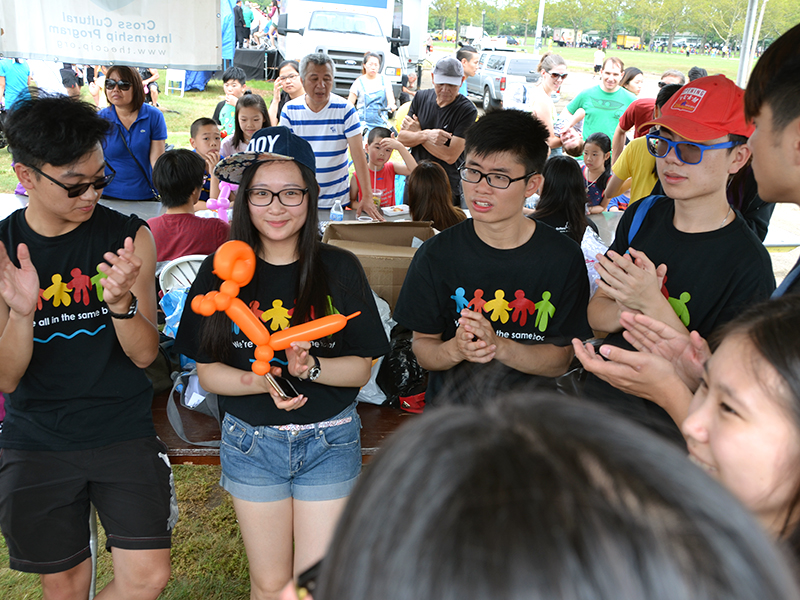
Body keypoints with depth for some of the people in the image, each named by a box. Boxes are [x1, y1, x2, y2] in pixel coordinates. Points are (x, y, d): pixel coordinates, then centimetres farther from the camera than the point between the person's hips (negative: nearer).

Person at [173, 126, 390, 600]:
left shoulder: (339, 269, -8)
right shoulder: (222, 271, -6)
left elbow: (362, 368, -5)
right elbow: (207, 371, -3)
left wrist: (310, 368, -23)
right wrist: (262, 382, -21)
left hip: (329, 441, -1)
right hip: (251, 441, 1)